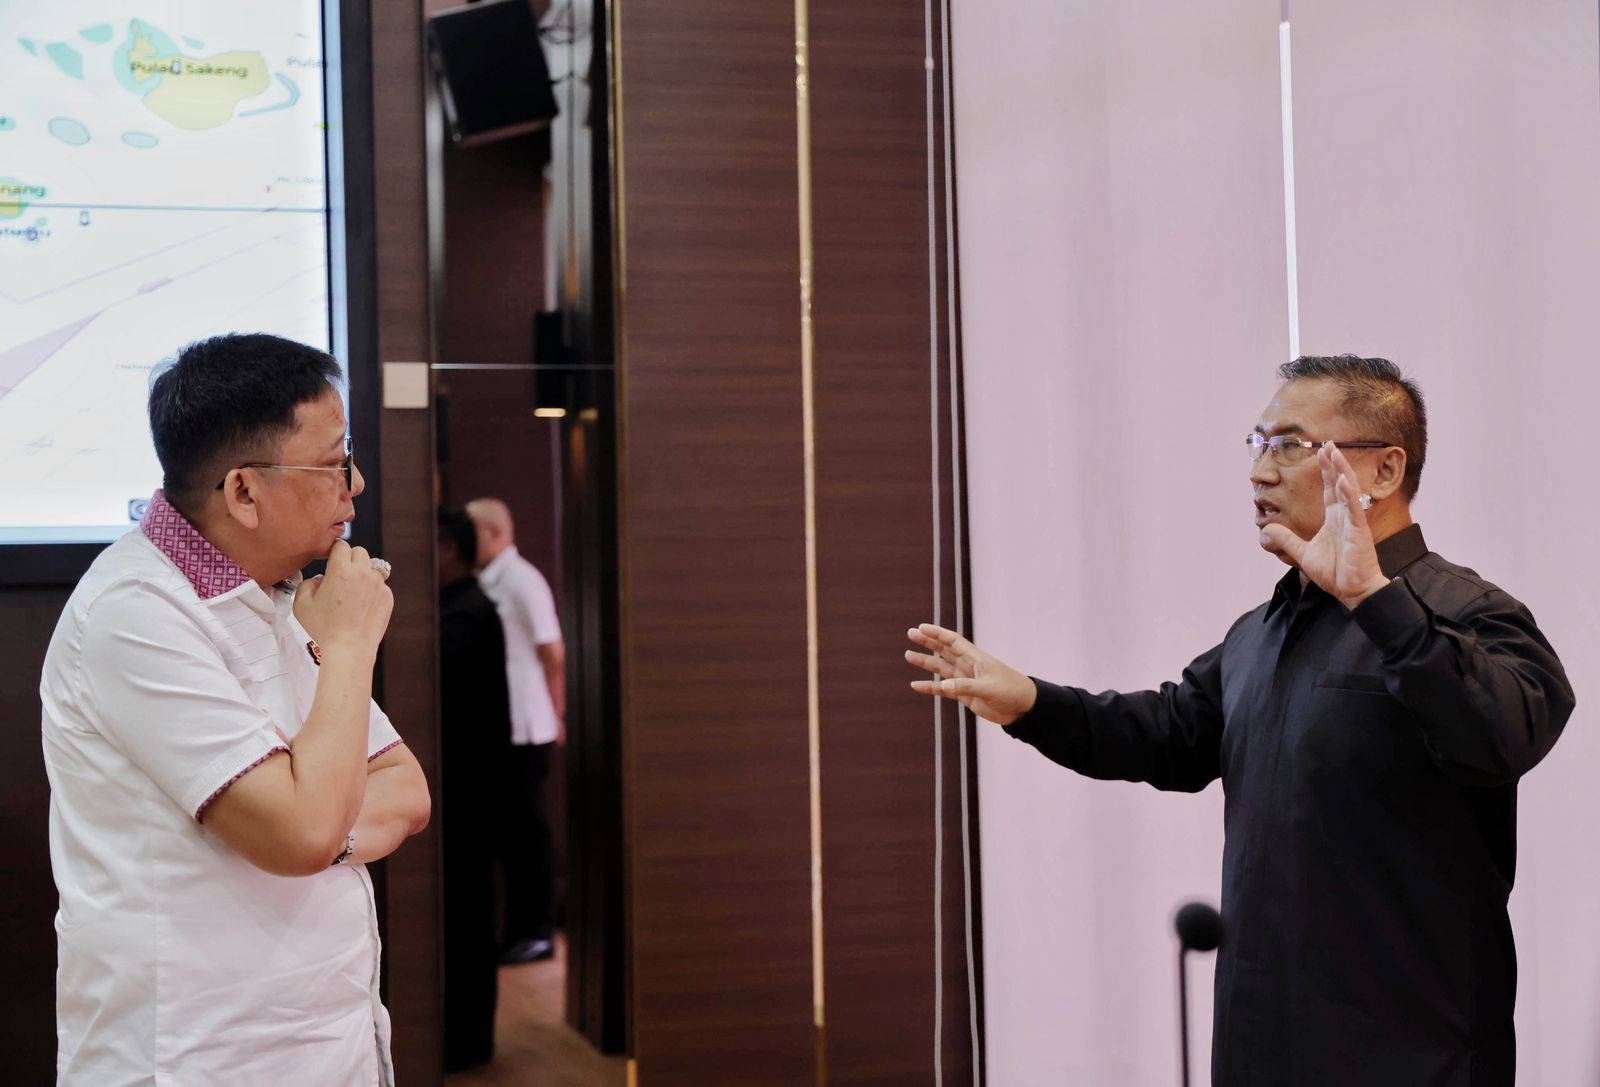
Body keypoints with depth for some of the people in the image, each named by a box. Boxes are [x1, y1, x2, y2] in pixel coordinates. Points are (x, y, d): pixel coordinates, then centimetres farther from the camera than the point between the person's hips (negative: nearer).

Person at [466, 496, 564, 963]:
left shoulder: (522, 581, -11)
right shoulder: (483, 583, 11)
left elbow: (553, 654, -11)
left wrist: (556, 717, -6)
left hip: (522, 729, -7)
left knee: (525, 827, -1)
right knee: (505, 827, 12)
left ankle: (535, 932, 7)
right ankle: (516, 926, 20)